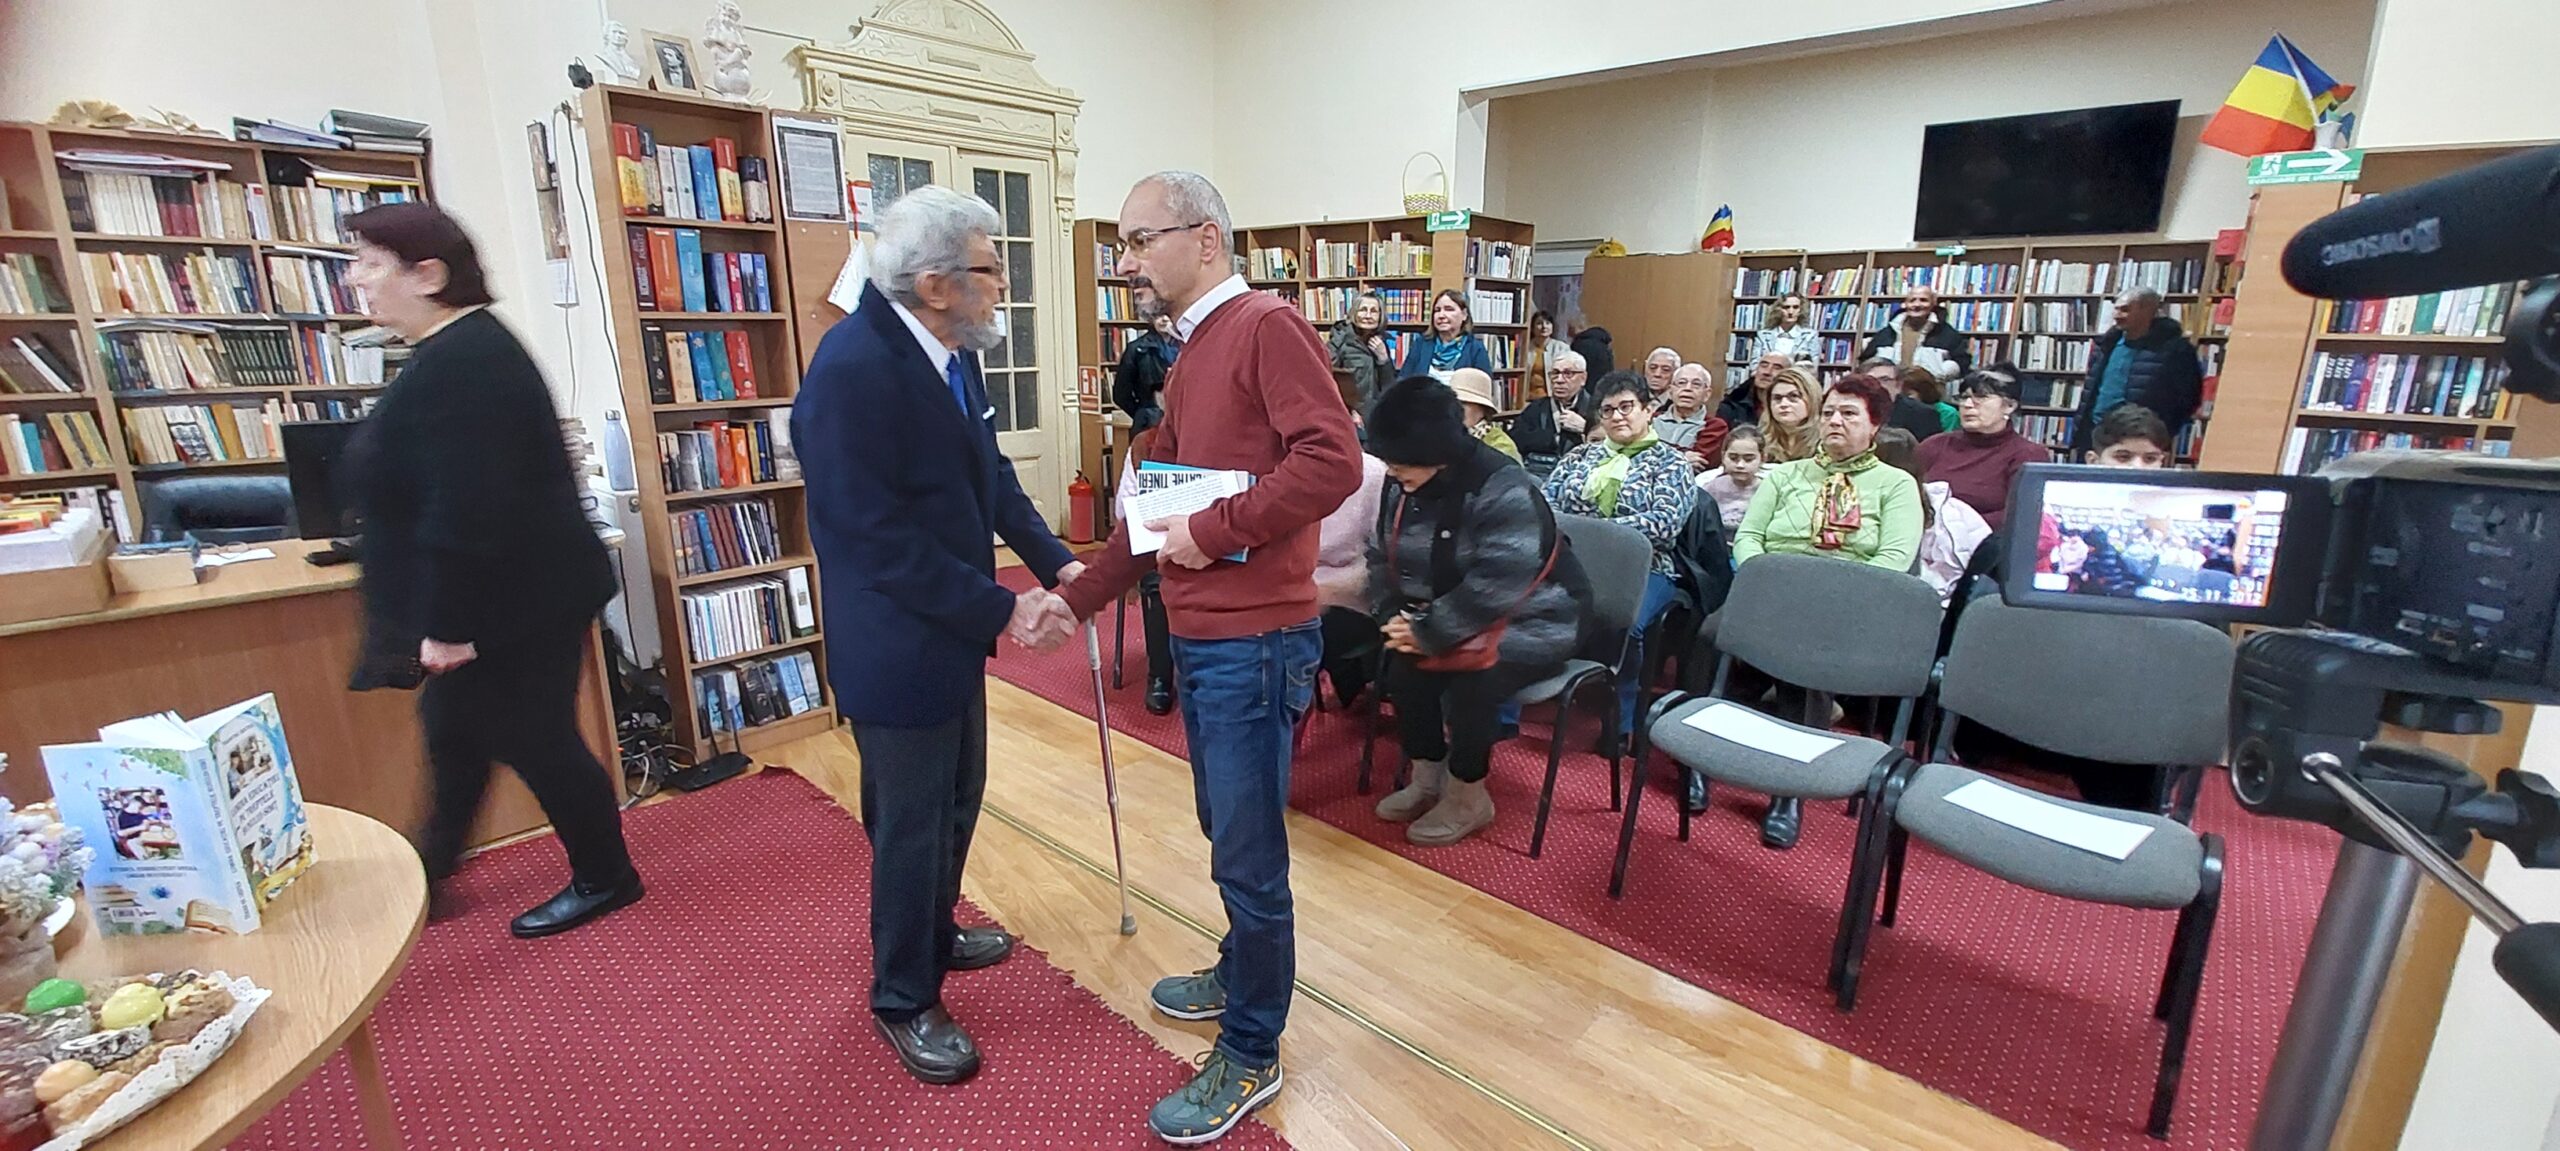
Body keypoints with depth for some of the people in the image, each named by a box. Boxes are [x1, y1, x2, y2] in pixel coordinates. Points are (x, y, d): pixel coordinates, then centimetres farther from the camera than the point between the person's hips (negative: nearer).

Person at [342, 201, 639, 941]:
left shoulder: (459, 364, -24)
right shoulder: (460, 349, 12)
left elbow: (465, 511, -29)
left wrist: (449, 625, -23)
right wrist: (445, 618, 25)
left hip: (514, 605, -11)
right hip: (504, 600, 11)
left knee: (534, 740, 3)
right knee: (455, 730, 22)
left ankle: (604, 878, 21)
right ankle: (430, 872, 41)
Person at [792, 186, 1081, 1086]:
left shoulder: (951, 351, 1)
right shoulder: (853, 369, -25)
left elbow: (990, 474, 9)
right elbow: (882, 539, -26)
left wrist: (1054, 562, -1)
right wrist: (1002, 609, -22)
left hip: (952, 626, 9)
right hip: (897, 644, -9)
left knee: (957, 799, 23)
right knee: (912, 824, 8)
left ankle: (933, 934, 48)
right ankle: (902, 999, 32)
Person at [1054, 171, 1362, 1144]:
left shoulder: (1266, 325, -11)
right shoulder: (1192, 354, 17)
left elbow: (1332, 460, -24)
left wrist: (1211, 532, -18)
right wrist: (1079, 597, 18)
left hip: (1252, 644, -9)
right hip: (1199, 637, 9)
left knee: (1248, 860, 5)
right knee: (1226, 836, 23)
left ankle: (1250, 1057, 24)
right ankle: (1240, 975, 45)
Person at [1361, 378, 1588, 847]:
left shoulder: (1504, 490, -27)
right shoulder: (1405, 489, -2)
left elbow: (1496, 585, -34)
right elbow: (1381, 557, 3)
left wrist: (1428, 633, -31)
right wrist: (1392, 616, -15)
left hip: (1531, 624, -7)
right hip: (1448, 619, 7)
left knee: (1471, 679, -31)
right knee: (1400, 660, -16)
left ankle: (1468, 798, -5)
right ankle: (1427, 778, 6)